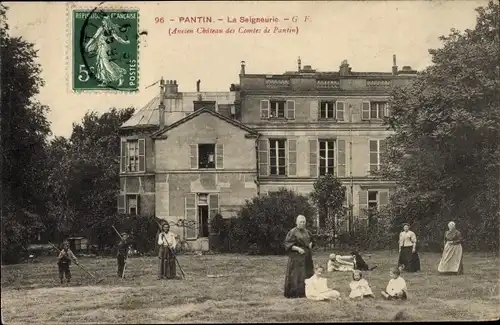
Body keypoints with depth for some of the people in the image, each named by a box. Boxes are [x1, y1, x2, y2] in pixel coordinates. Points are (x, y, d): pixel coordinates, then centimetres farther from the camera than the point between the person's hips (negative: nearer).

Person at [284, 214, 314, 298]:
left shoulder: (306, 232, 11)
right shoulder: (292, 232, -10)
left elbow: (310, 240, 27)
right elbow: (287, 244, -12)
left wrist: (310, 244, 5)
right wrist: (297, 248, -21)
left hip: (307, 256, 7)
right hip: (296, 256, -7)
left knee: (307, 274, 8)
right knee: (296, 274, -7)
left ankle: (305, 292, 15)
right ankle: (294, 293, -3)